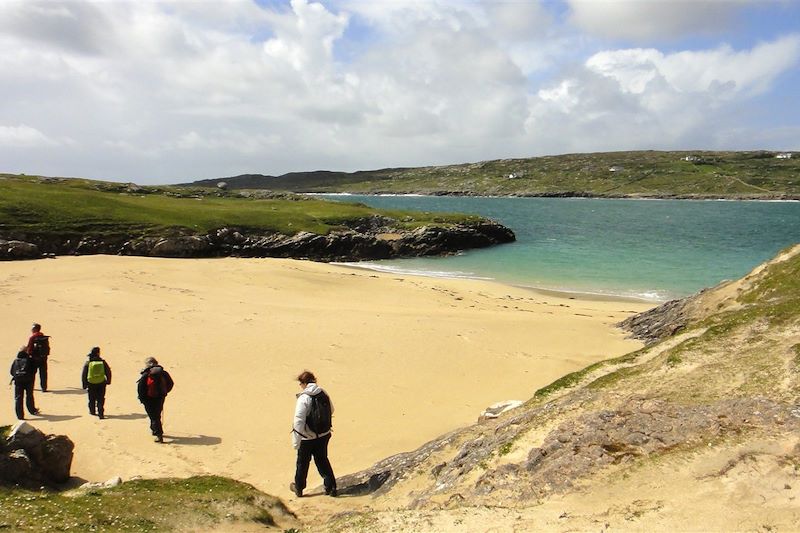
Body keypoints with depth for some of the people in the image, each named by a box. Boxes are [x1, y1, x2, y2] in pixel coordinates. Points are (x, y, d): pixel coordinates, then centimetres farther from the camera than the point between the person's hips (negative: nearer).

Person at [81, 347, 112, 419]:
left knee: (92, 399, 21)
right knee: (100, 400, 3)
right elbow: (108, 372, 2)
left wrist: (84, 384, 8)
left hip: (91, 384, 1)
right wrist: (108, 381, 15)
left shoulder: (87, 363, -4)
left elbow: (84, 375, -1)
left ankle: (92, 411, 37)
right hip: (101, 384, 0)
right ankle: (101, 414, -5)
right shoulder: (102, 362, -3)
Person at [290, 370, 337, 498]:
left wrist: (296, 441, -15)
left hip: (307, 438, -4)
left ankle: (299, 488, 34)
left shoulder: (303, 398, -21)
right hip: (324, 435, 4)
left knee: (302, 463, 16)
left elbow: (299, 421, -22)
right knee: (323, 461, 20)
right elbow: (331, 411, 10)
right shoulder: (324, 394, -5)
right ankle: (331, 487, 19)